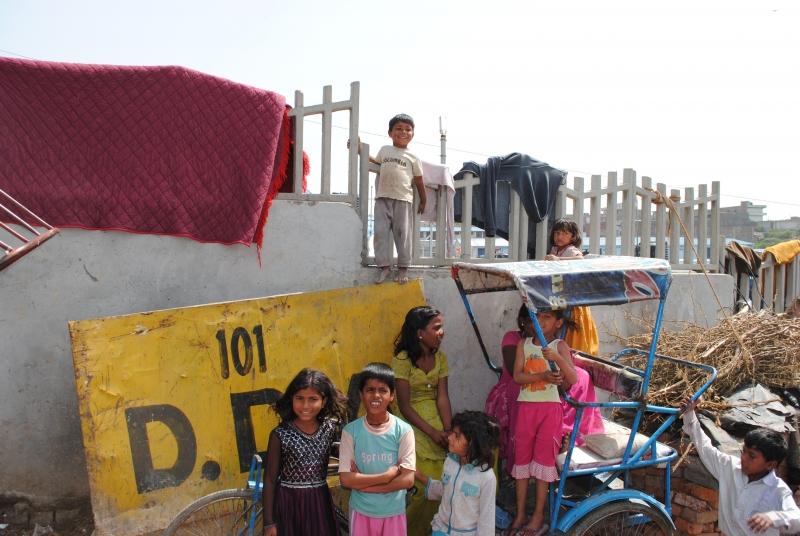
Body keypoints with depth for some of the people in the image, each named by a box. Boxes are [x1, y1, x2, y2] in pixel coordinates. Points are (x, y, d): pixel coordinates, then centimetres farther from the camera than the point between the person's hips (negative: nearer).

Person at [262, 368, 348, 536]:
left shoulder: (331, 429, -4)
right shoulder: (280, 434, -11)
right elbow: (270, 480, -6)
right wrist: (269, 522, -5)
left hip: (319, 502, 3)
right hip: (288, 503, -3)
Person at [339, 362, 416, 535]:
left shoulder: (403, 431, -14)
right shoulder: (351, 431, -12)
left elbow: (407, 480, -17)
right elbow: (346, 479, -15)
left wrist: (362, 483, -17)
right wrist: (387, 475, -20)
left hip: (393, 512, 0)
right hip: (361, 511, 0)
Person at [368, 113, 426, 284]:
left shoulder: (413, 157, 7)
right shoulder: (384, 150, 14)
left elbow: (419, 182, 12)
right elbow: (377, 162, 35)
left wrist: (423, 202, 15)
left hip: (403, 199, -2)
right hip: (383, 198, 2)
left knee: (403, 233, 0)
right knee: (381, 232, -3)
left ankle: (403, 267, 8)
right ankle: (384, 265, 3)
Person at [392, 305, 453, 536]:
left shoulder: (440, 358, 5)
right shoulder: (402, 360, -13)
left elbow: (442, 397, -1)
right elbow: (404, 405, -14)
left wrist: (448, 430, -14)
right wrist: (433, 432, -18)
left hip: (435, 416, 5)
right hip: (411, 422, -5)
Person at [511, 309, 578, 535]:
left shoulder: (560, 346, -2)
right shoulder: (524, 343, 5)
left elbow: (573, 379, -12)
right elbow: (517, 376, -5)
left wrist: (557, 358, -28)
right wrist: (542, 376, -21)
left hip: (550, 407, -2)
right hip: (526, 407, 3)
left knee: (543, 459, 3)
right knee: (522, 458, 8)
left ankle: (538, 515, 15)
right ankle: (520, 514, 19)